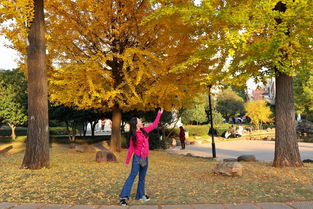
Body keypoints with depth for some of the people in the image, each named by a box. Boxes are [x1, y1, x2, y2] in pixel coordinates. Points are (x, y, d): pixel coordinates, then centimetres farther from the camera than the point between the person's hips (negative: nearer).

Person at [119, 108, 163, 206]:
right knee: (132, 176, -10)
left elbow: (154, 125, 15)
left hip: (145, 158, 6)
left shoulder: (144, 130, 5)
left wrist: (159, 114, 17)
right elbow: (131, 149, -6)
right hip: (137, 158, -6)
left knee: (142, 177, 14)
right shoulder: (133, 136, -10)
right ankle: (123, 197, -9)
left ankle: (140, 195, 25)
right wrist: (127, 161, -3)